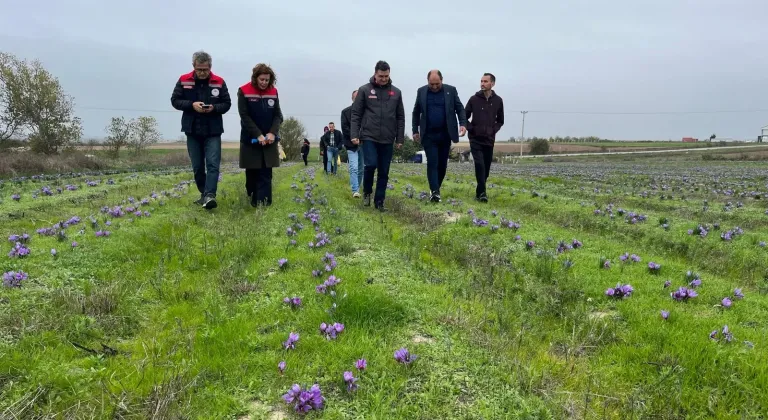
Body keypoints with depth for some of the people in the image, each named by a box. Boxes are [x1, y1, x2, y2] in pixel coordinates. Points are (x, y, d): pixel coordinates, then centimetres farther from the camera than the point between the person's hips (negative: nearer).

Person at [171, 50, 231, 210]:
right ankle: (204, 194, 23)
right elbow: (175, 100, 1)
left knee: (213, 164, -13)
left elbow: (227, 104, 2)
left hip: (213, 131, -2)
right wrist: (192, 105, -17)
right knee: (197, 166, 9)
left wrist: (214, 108, -19)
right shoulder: (184, 80, 0)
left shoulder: (219, 82, -2)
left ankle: (210, 195, -19)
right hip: (192, 131, 2)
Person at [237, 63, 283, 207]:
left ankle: (264, 204, -5)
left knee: (266, 175, -3)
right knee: (252, 173, 7)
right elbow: (245, 117, -11)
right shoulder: (244, 91, -7)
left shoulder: (273, 92, 3)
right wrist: (258, 135, -18)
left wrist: (273, 133, -14)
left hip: (269, 139, 2)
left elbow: (278, 115, 2)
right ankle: (253, 201, 25)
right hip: (250, 140, -2)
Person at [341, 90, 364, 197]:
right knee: (354, 168, -12)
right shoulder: (346, 111, 4)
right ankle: (355, 191, -13)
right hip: (352, 145, -2)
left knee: (361, 169, 9)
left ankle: (357, 188, 21)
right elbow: (344, 128, -2)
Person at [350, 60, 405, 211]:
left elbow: (400, 117, 10)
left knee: (384, 172, 4)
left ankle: (379, 201, 15)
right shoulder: (364, 90, 2)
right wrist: (354, 134, -7)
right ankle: (367, 192, 13)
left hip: (387, 140, 3)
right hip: (369, 137, -2)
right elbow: (356, 114, 2)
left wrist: (400, 138, 5)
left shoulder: (396, 92, 8)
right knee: (371, 165, -14)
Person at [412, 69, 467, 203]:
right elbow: (416, 112, 10)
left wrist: (463, 124, -12)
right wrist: (415, 131, 7)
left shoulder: (451, 90, 1)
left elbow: (460, 109, 3)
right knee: (432, 163, -9)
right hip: (429, 135, -1)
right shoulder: (421, 91, 3)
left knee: (442, 164, 7)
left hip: (445, 134, 1)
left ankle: (436, 188, 22)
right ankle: (435, 192, -12)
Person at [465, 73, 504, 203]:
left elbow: (500, 121, 14)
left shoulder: (498, 101, 3)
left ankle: (480, 192, 21)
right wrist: (470, 129, -4)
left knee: (486, 167, 7)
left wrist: (494, 130, -1)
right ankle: (482, 192, -14)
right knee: (479, 164, -16)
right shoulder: (474, 99, -1)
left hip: (489, 140, 3)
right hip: (475, 139, -2)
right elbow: (465, 116, 7)